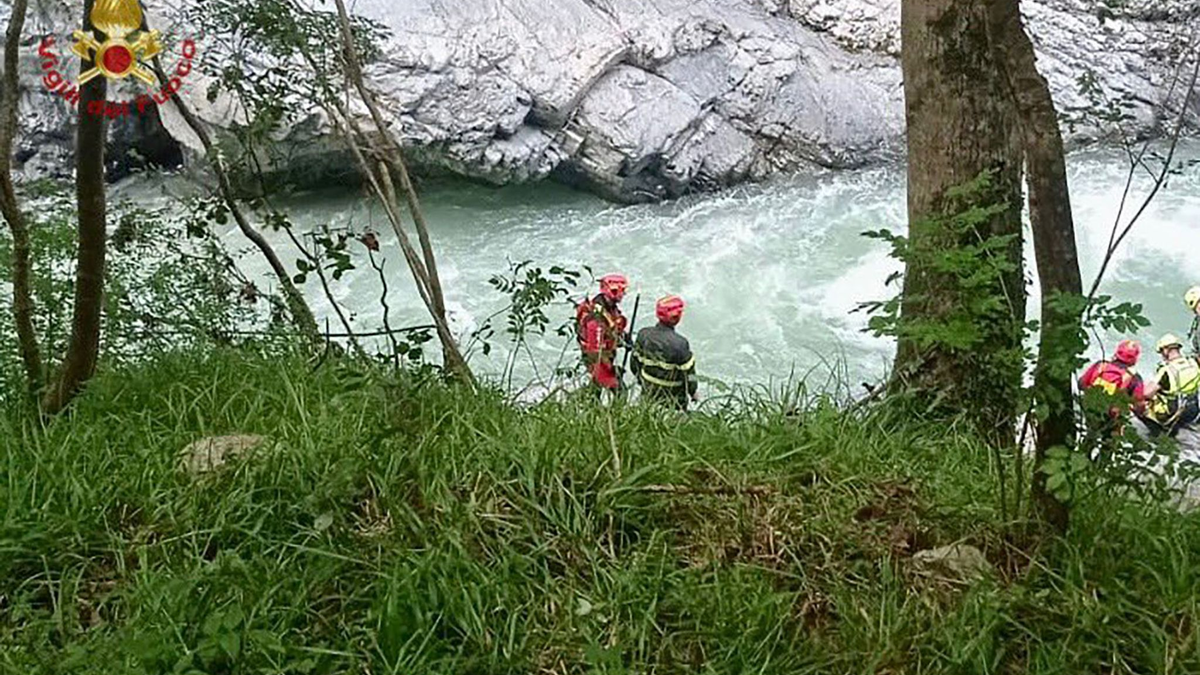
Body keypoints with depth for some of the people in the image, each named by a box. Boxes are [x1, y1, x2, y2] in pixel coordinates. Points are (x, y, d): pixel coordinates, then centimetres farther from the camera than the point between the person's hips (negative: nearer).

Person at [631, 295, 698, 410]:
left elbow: (635, 364, 2)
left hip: (647, 394, 5)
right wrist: (693, 392, 2)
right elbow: (689, 372, -16)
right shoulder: (679, 344, -27)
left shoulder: (644, 334, -10)